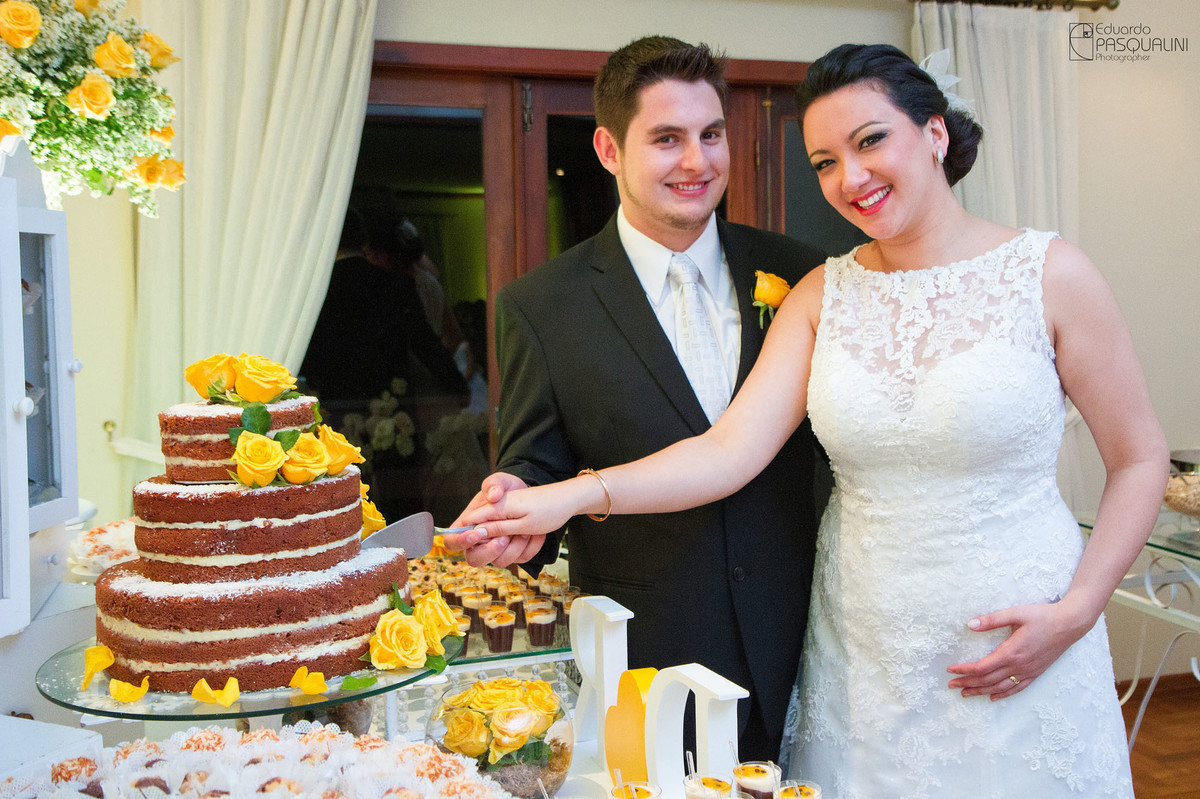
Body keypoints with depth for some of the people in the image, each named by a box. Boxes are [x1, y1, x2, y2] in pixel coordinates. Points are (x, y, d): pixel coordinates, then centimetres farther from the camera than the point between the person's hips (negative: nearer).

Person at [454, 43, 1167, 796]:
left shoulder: (1050, 274, -8)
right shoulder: (822, 295, -1)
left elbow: (1140, 460, -2)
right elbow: (732, 449, -11)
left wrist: (1074, 613, -12)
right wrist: (571, 497, -24)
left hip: (1017, 648, -2)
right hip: (860, 655, 3)